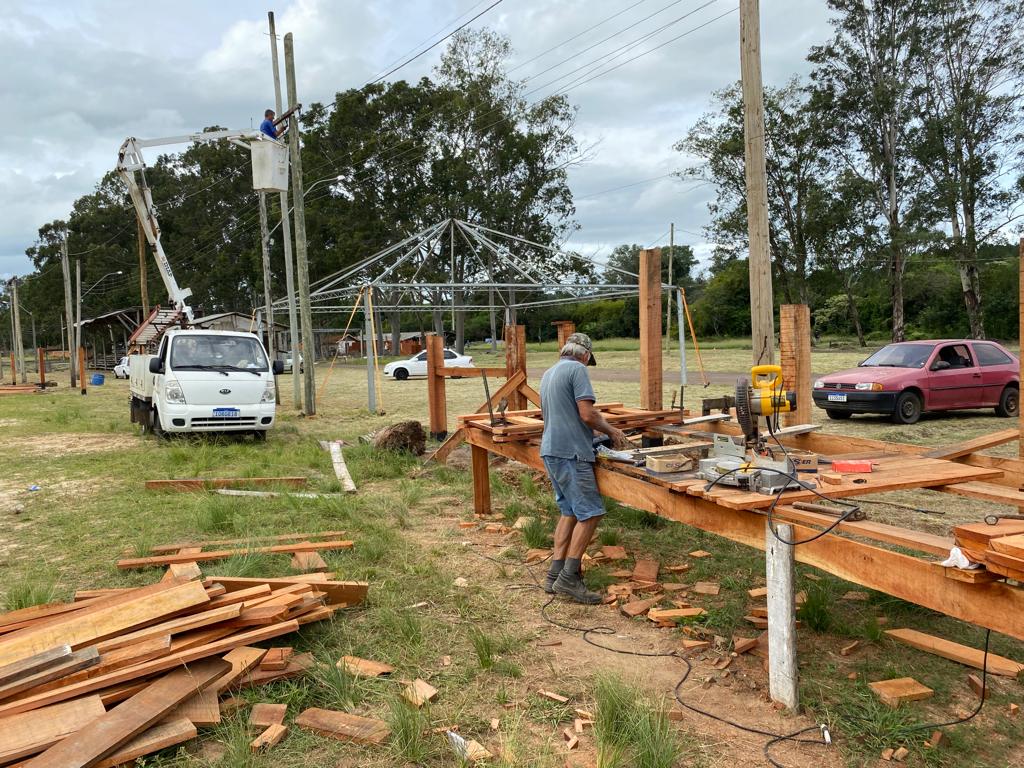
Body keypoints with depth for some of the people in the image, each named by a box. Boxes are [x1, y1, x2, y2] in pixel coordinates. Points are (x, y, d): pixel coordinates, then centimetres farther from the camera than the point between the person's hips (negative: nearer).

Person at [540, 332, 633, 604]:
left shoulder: (548, 373, 20)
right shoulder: (577, 369, -8)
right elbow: (587, 414, -16)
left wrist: (604, 433, 30)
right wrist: (611, 431, 1)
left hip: (550, 451, 10)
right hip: (570, 453, -9)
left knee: (569, 512, 14)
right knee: (590, 513, -7)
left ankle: (555, 575, 12)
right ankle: (568, 578, -8)